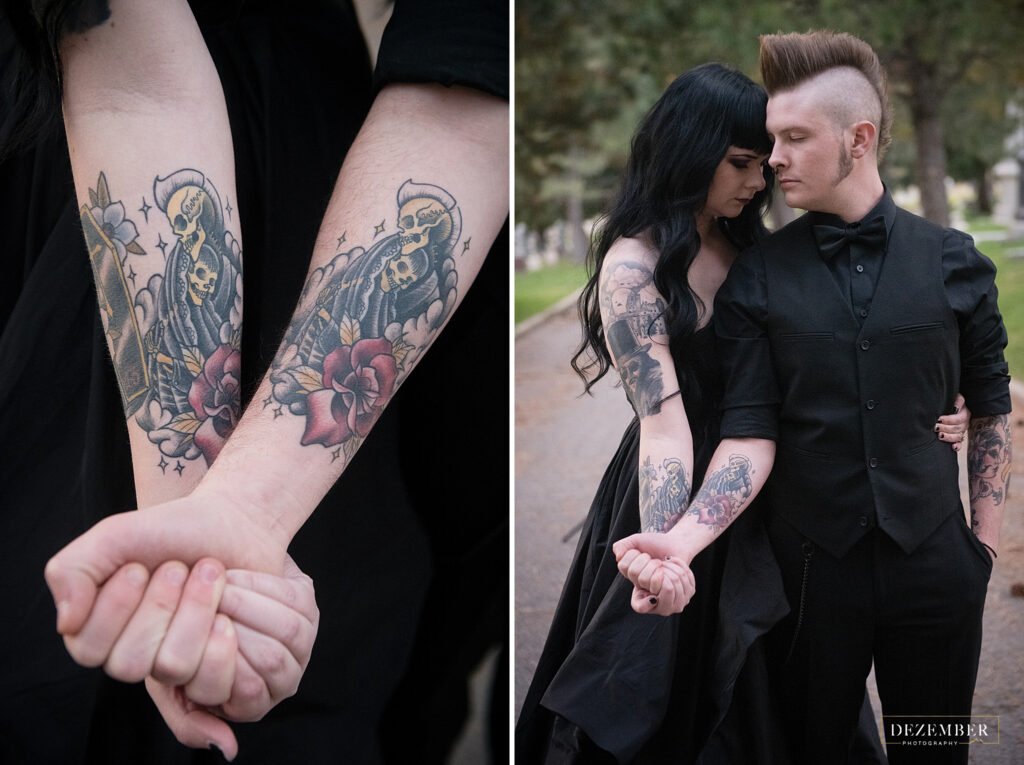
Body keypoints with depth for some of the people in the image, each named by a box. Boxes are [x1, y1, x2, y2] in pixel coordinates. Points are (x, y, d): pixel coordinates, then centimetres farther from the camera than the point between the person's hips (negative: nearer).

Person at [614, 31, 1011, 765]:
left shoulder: (954, 260, -1)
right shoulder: (757, 276, -4)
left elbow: (991, 409, 7)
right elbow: (751, 435, -11)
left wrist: (987, 541, 5)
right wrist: (681, 541, -27)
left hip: (934, 564, 1)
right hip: (811, 565, -1)